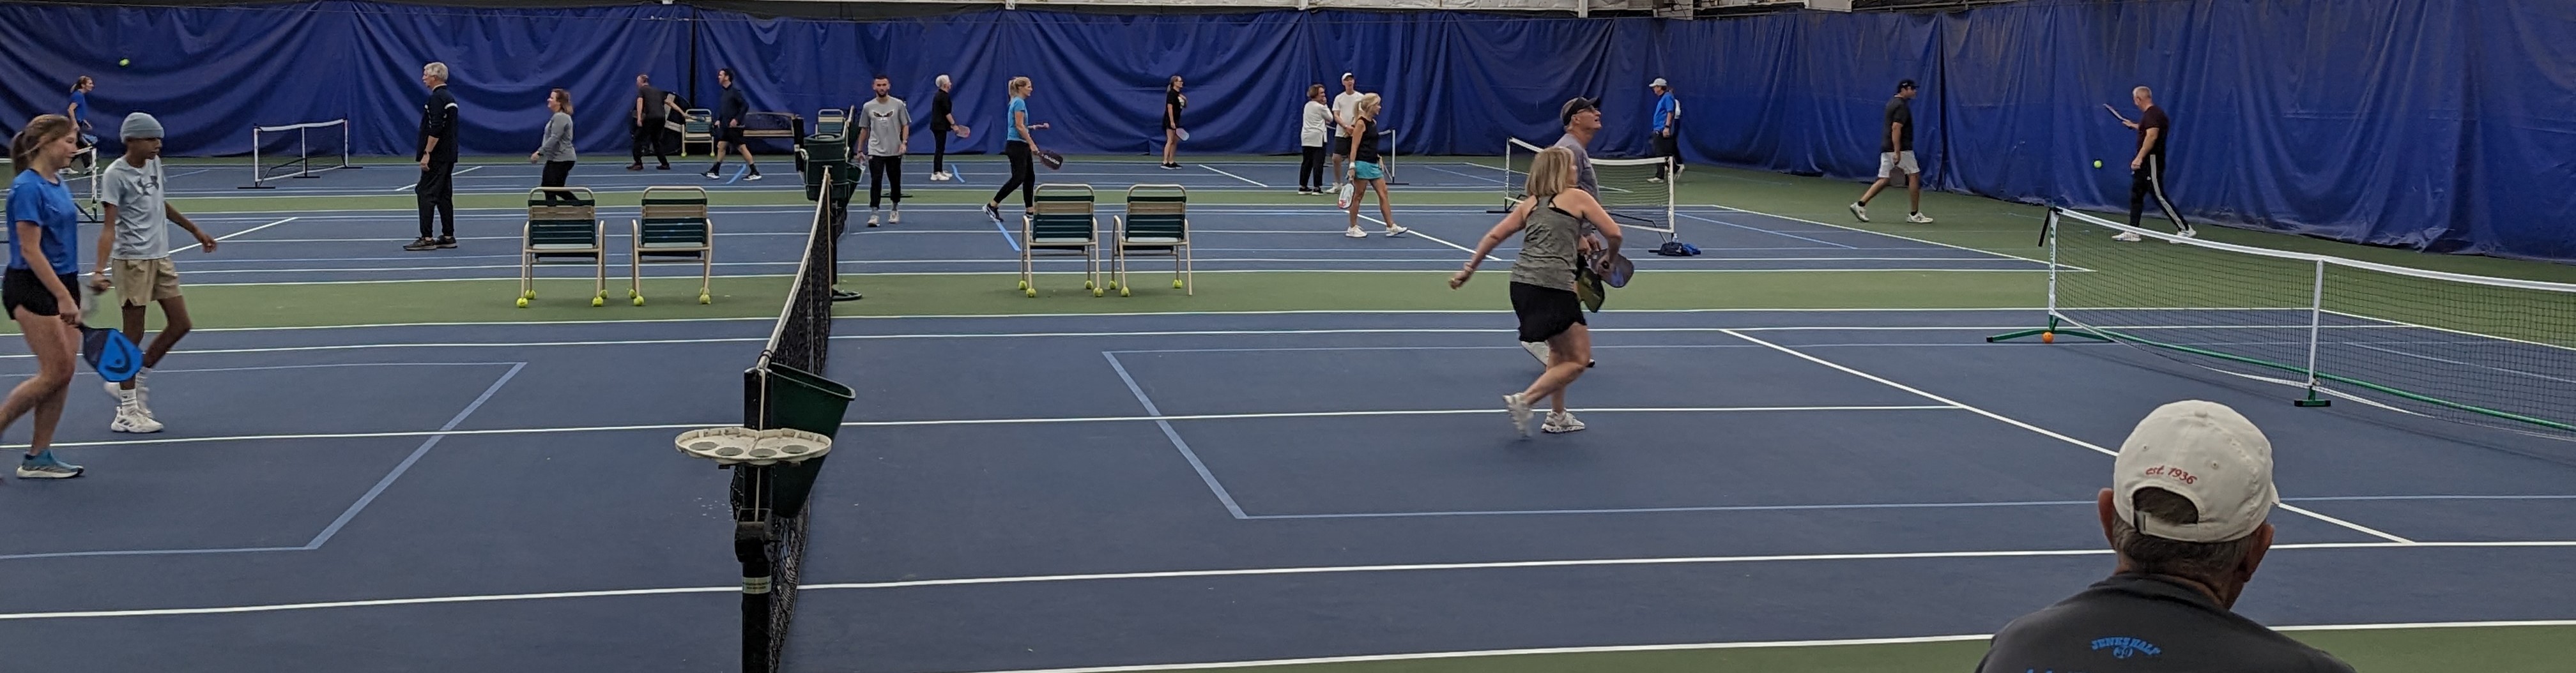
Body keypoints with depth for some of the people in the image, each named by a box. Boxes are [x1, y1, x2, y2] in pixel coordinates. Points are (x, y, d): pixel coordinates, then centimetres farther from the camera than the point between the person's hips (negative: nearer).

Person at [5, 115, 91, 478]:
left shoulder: (58, 183, 10)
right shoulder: (27, 187, -16)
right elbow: (30, 251, -19)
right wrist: (63, 298, -21)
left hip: (62, 285, 8)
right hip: (33, 288, -8)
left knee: (64, 372, 5)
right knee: (54, 372, -9)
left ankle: (38, 458, 10)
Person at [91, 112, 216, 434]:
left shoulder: (154, 163, 8)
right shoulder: (116, 175, -14)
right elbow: (109, 226, -19)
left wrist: (195, 230, 30)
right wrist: (100, 269, -30)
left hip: (160, 257, 8)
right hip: (133, 260, -8)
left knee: (180, 324, 8)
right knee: (133, 335, -3)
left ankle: (132, 382, 23)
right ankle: (127, 412, 6)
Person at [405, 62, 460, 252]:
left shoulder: (437, 98, -14)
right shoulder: (449, 97, 16)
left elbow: (435, 129, -23)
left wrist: (427, 153, -20)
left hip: (436, 157, -10)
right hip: (448, 156, 10)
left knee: (425, 193, -7)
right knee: (444, 195, 11)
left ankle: (426, 238, -10)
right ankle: (448, 237, 11)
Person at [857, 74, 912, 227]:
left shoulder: (898, 104, 1)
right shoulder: (868, 107, 4)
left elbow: (905, 125, 4)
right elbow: (864, 129, 11)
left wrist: (904, 142, -11)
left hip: (895, 152, 0)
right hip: (875, 152, 0)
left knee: (895, 182, 9)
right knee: (876, 182, -11)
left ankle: (895, 212, 25)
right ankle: (873, 214, -13)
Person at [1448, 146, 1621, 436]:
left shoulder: (1529, 205, 18)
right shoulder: (1578, 197, 4)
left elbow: (1494, 236, 15)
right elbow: (1613, 233, 2)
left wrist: (1469, 269, 22)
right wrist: (1609, 258, 20)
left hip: (1520, 282, 7)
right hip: (1553, 288, -7)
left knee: (1562, 351, 25)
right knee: (1578, 360, 1)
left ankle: (1557, 417, 27)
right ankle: (1523, 401, -10)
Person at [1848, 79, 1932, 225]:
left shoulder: (1892, 103, 17)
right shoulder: (1902, 106, -14)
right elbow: (1896, 128, -23)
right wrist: (1897, 153, -27)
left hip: (1887, 149, 9)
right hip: (1900, 149, -9)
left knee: (1884, 180, 8)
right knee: (1914, 176, 0)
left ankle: (1860, 205, -2)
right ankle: (1915, 215, 4)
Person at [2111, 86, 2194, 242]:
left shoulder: (2152, 114, -17)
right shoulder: (2152, 113, 14)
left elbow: (2152, 135, -31)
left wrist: (2139, 157, -33)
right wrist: (2134, 126, 48)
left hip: (2152, 162, -11)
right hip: (2145, 164, 11)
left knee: (2159, 197, -8)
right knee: (2136, 195, 10)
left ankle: (2185, 229, -4)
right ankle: (2132, 232, 13)